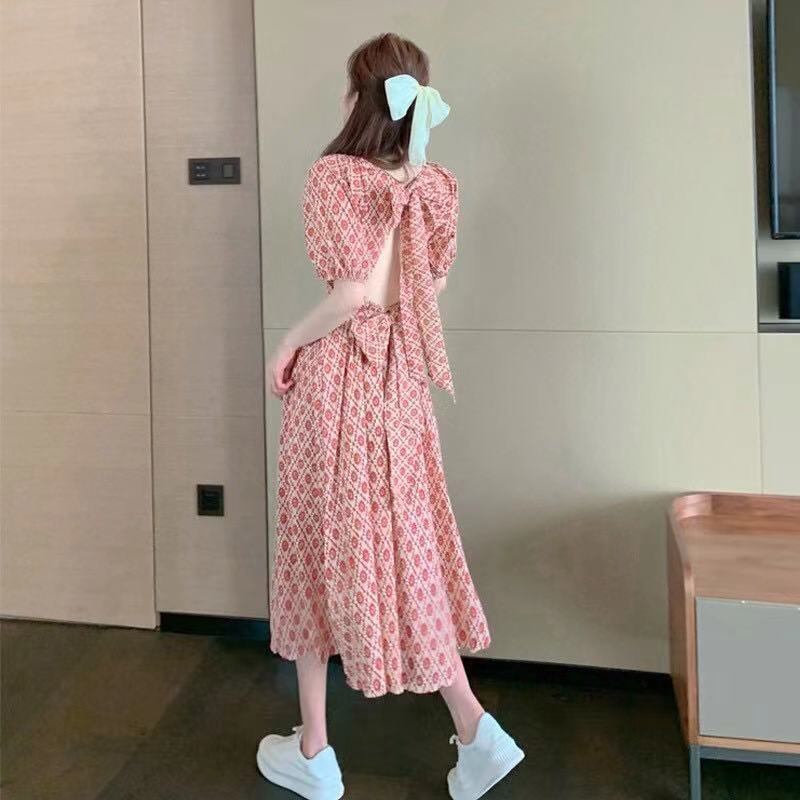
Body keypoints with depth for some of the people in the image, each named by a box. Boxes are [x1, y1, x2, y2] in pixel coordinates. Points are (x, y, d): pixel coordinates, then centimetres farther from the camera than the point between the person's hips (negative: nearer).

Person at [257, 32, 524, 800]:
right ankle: (473, 731, 12)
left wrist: (287, 345, -9)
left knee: (319, 549, 7)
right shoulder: (432, 183, 6)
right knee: (405, 546, 14)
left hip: (336, 376, -6)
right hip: (402, 380, 6)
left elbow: (357, 292, -22)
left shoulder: (334, 175, -13)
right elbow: (424, 290, 9)